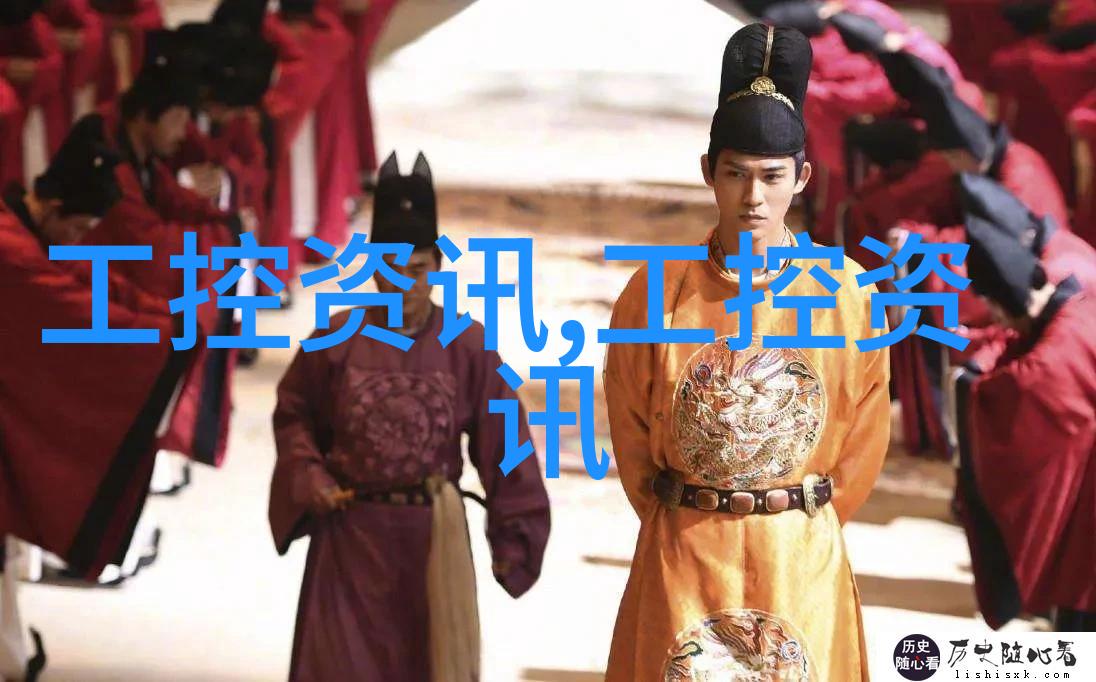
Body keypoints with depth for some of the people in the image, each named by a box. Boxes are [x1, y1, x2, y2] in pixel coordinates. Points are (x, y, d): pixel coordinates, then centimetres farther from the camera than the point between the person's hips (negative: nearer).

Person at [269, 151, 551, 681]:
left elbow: (503, 448, -1)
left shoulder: (468, 347, -6)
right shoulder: (336, 339, -5)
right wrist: (310, 476, -7)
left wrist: (513, 539, 0)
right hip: (350, 534, 0)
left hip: (432, 537, 0)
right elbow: (293, 413, 9)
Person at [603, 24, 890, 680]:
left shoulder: (847, 293, -5)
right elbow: (630, 433, 5)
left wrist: (805, 529, 8)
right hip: (681, 554, 0)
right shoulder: (657, 293, -5)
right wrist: (686, 527, 9)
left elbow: (864, 437, 4)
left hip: (804, 559, 0)